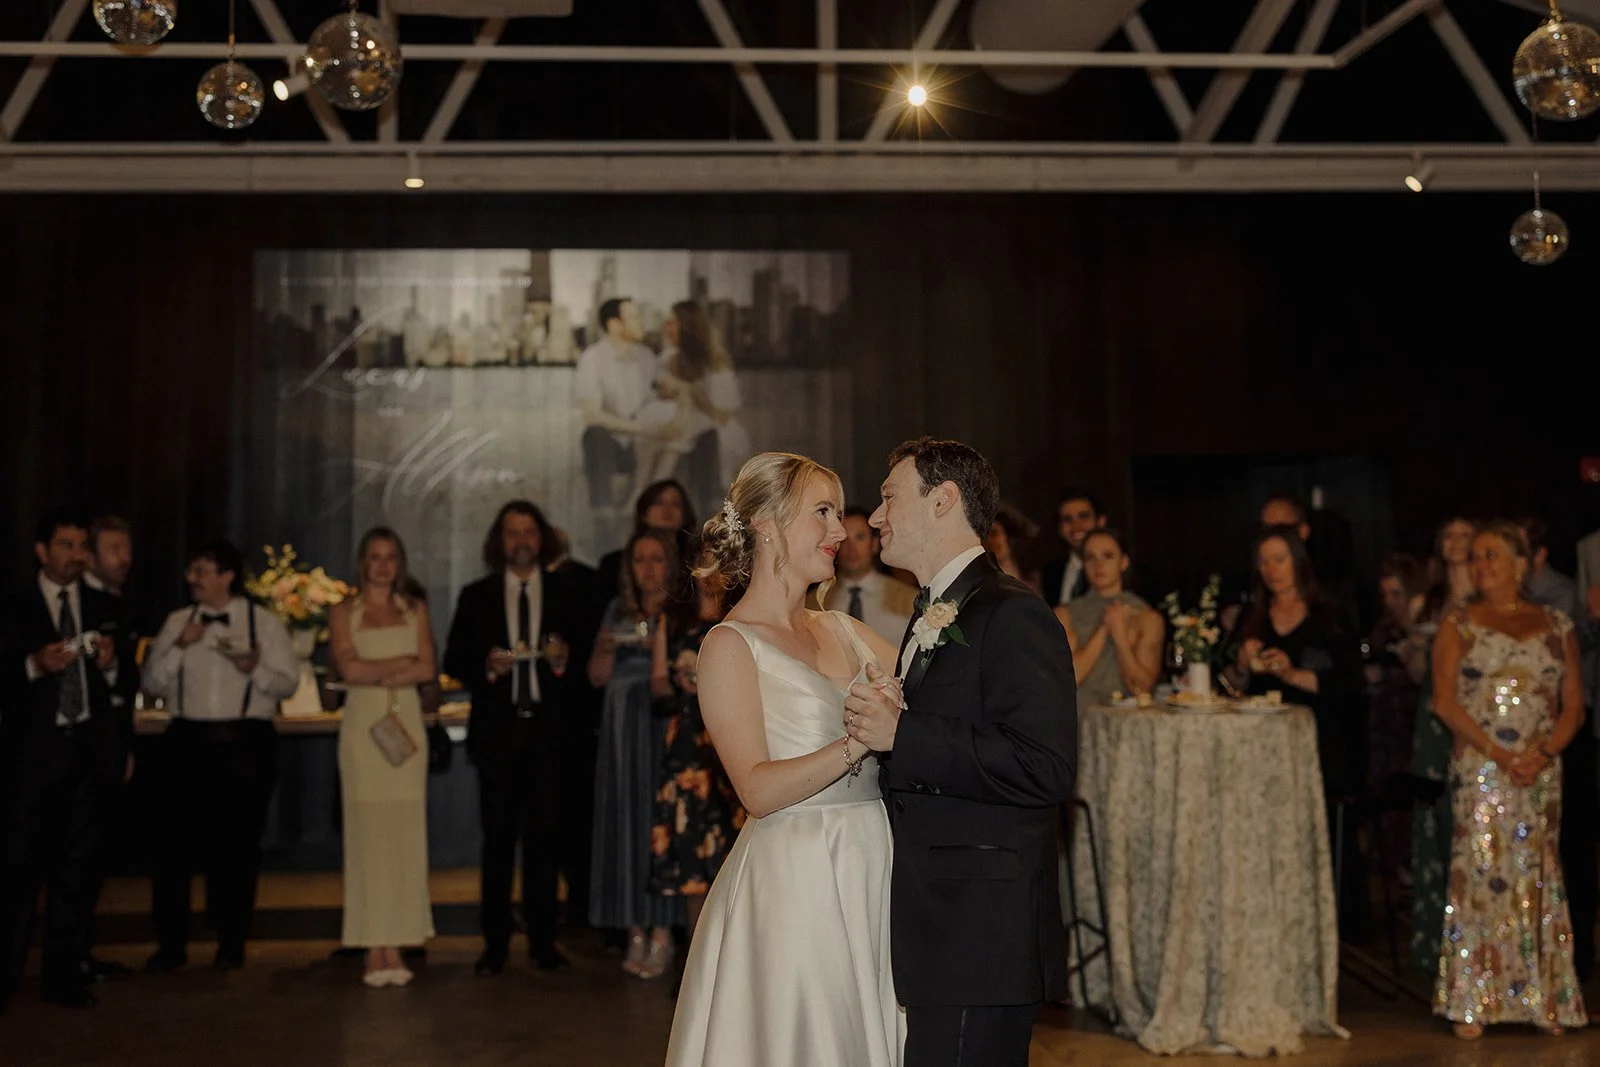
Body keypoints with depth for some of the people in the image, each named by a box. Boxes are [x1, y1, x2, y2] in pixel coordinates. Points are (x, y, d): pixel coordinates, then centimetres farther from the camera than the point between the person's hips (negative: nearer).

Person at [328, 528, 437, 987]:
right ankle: (374, 949, -2)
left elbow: (428, 670, 2)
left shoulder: (415, 609, 14)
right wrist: (403, 661, -4)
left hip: (406, 724, 2)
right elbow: (349, 669, -6)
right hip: (363, 726, -2)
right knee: (366, 834, -5)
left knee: (405, 835, -2)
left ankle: (396, 947, 0)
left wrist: (377, 674, -7)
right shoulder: (344, 611, 9)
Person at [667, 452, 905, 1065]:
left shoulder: (843, 630, 13)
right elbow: (758, 789, -15)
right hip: (793, 882, -6)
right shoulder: (731, 645, -7)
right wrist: (859, 744, -22)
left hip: (870, 875, 6)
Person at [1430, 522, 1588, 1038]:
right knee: (1478, 874, -4)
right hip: (1478, 769, -2)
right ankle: (1470, 1004, 0)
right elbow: (1444, 701, -4)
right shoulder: (1458, 623, 5)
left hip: (1542, 771, 2)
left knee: (1538, 879, 4)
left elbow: (1574, 706, 7)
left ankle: (1543, 1000, 13)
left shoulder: (1556, 625, 10)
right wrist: (1499, 754, -13)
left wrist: (1543, 753, -11)